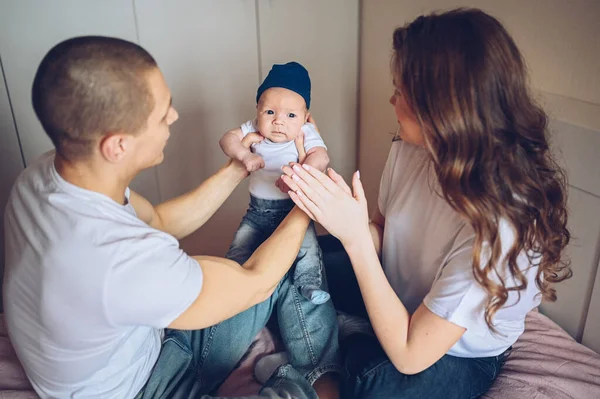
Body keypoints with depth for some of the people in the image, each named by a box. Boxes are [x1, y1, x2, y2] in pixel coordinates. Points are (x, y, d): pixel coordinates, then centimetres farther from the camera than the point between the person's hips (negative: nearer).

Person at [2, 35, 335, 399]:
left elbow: (159, 221, 0)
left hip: (151, 339, 7)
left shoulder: (53, 171, -16)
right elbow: (254, 283, -26)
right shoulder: (119, 261, -42)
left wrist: (236, 171, -7)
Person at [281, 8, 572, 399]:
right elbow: (380, 231, -3)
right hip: (396, 295, 6)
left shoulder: (500, 225, -38)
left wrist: (355, 235, -36)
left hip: (457, 356, -5)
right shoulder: (411, 148, -19)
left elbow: (409, 354, -30)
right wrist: (332, 205, -25)